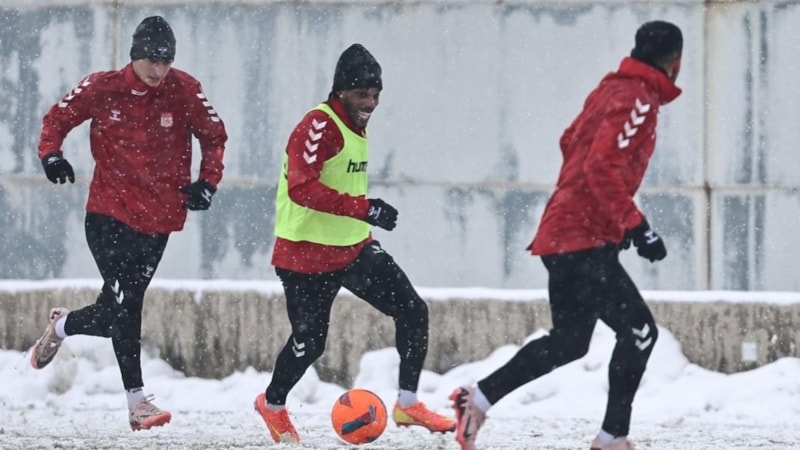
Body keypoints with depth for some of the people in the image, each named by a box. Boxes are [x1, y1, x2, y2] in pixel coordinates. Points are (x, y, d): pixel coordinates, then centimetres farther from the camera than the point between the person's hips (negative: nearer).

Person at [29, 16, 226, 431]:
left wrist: (207, 181, -3)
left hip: (158, 219, 2)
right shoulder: (103, 88, -5)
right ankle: (136, 400, -7)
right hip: (109, 213, -2)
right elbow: (58, 117, 8)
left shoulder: (184, 91, -3)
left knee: (118, 310, 3)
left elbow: (214, 136, 9)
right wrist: (51, 153, -11)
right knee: (123, 306, -13)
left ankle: (61, 326, 35)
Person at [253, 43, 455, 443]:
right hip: (307, 254, -8)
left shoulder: (356, 125, 8)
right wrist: (364, 208, -36)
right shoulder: (318, 126, -21)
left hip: (354, 246, 8)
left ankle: (408, 404, 7)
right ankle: (272, 404, 31)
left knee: (412, 311, -2)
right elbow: (301, 188, -33)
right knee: (310, 341, 2)